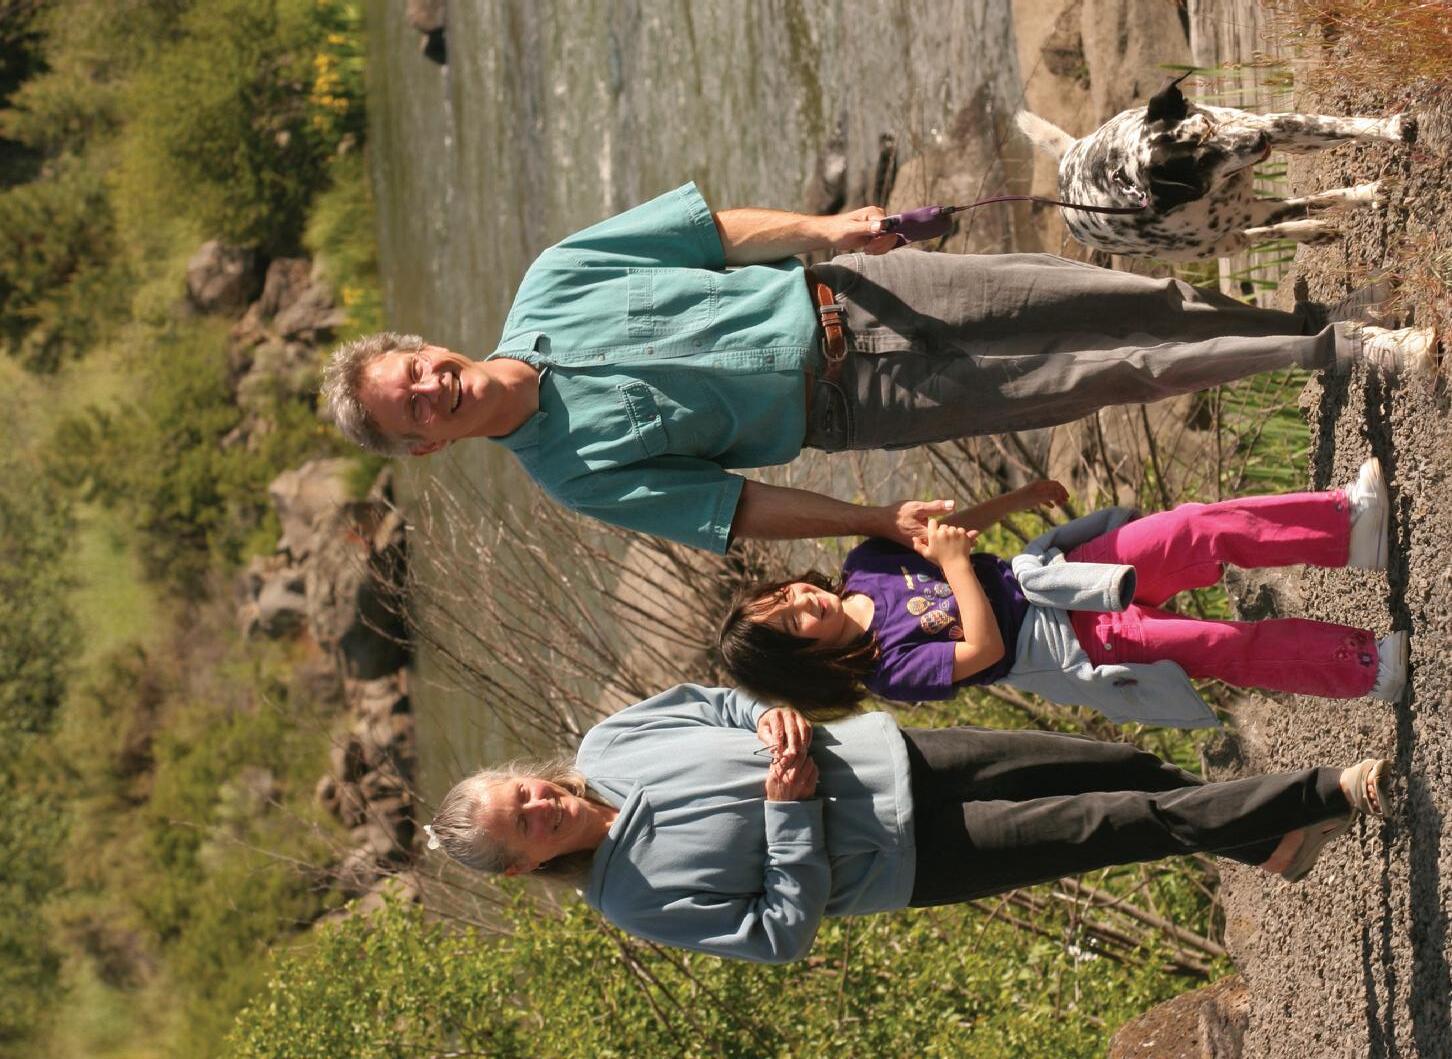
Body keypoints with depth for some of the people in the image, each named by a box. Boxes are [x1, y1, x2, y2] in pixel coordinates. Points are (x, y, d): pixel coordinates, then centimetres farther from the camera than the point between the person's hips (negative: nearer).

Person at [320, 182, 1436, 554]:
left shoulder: (551, 285, -6)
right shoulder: (572, 472, -13)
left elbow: (714, 227, 0)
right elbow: (735, 511, -12)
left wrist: (823, 227, -14)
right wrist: (884, 521, -16)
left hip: (842, 293, 3)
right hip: (853, 405, -3)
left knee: (1118, 303, 1)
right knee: (1105, 377, -5)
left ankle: (1337, 340, 22)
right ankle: (1329, 354, 13)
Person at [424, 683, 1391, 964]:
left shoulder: (608, 744, -5)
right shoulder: (639, 898, -17)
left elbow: (720, 702, 9)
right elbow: (783, 932, -16)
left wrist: (783, 726, -11)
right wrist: (787, 811, -23)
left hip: (892, 755, 5)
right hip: (908, 855, -5)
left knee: (1126, 771, 7)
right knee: (1132, 826, -6)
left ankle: (1267, 840, 32)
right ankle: (1330, 795, 6)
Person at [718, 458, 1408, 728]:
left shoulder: (864, 567, 0)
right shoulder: (894, 671, -18)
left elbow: (941, 527, 13)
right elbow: (985, 648, -25)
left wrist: (1015, 500, 8)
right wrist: (955, 565, -22)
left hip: (1059, 573, 6)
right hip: (1078, 642, -6)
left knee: (1204, 532, -14)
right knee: (1229, 647, -20)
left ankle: (1347, 522, -6)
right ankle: (1365, 667, -11)